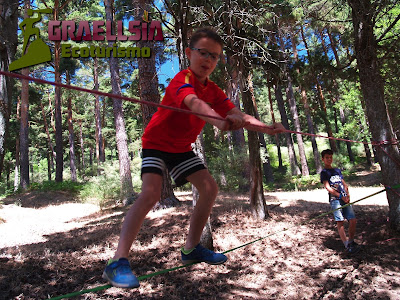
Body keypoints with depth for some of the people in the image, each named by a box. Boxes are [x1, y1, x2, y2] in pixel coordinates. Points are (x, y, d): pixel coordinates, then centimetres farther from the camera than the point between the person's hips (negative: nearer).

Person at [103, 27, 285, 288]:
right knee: (151, 193, -27)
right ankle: (118, 262, -21)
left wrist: (266, 127, -25)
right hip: (157, 142, -8)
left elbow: (237, 115, -9)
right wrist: (219, 121, -64)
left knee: (210, 188, 2)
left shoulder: (213, 90, 1)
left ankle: (192, 248, 15)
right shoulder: (182, 80, -22)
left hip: (182, 147, 8)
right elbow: (194, 103, -45)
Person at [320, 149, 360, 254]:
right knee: (340, 222, -10)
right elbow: (327, 187, -7)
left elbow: (344, 184, 17)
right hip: (334, 199, -5)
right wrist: (341, 196, -15)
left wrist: (347, 194, -2)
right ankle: (347, 245, -8)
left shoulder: (337, 170, 22)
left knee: (353, 220, -1)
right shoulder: (324, 172, 3)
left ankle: (351, 241, 16)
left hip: (345, 199, 5)